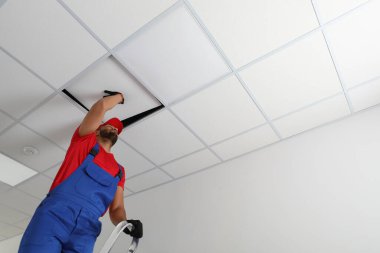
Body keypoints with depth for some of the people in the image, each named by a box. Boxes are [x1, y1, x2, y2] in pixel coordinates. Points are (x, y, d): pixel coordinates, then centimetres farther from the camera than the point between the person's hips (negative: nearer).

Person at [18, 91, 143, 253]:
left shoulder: (119, 171, 21)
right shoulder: (84, 139, 15)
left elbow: (116, 209, 14)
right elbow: (101, 106, 4)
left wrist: (125, 223, -8)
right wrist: (119, 96, 23)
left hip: (85, 231, 3)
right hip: (54, 215, -3)